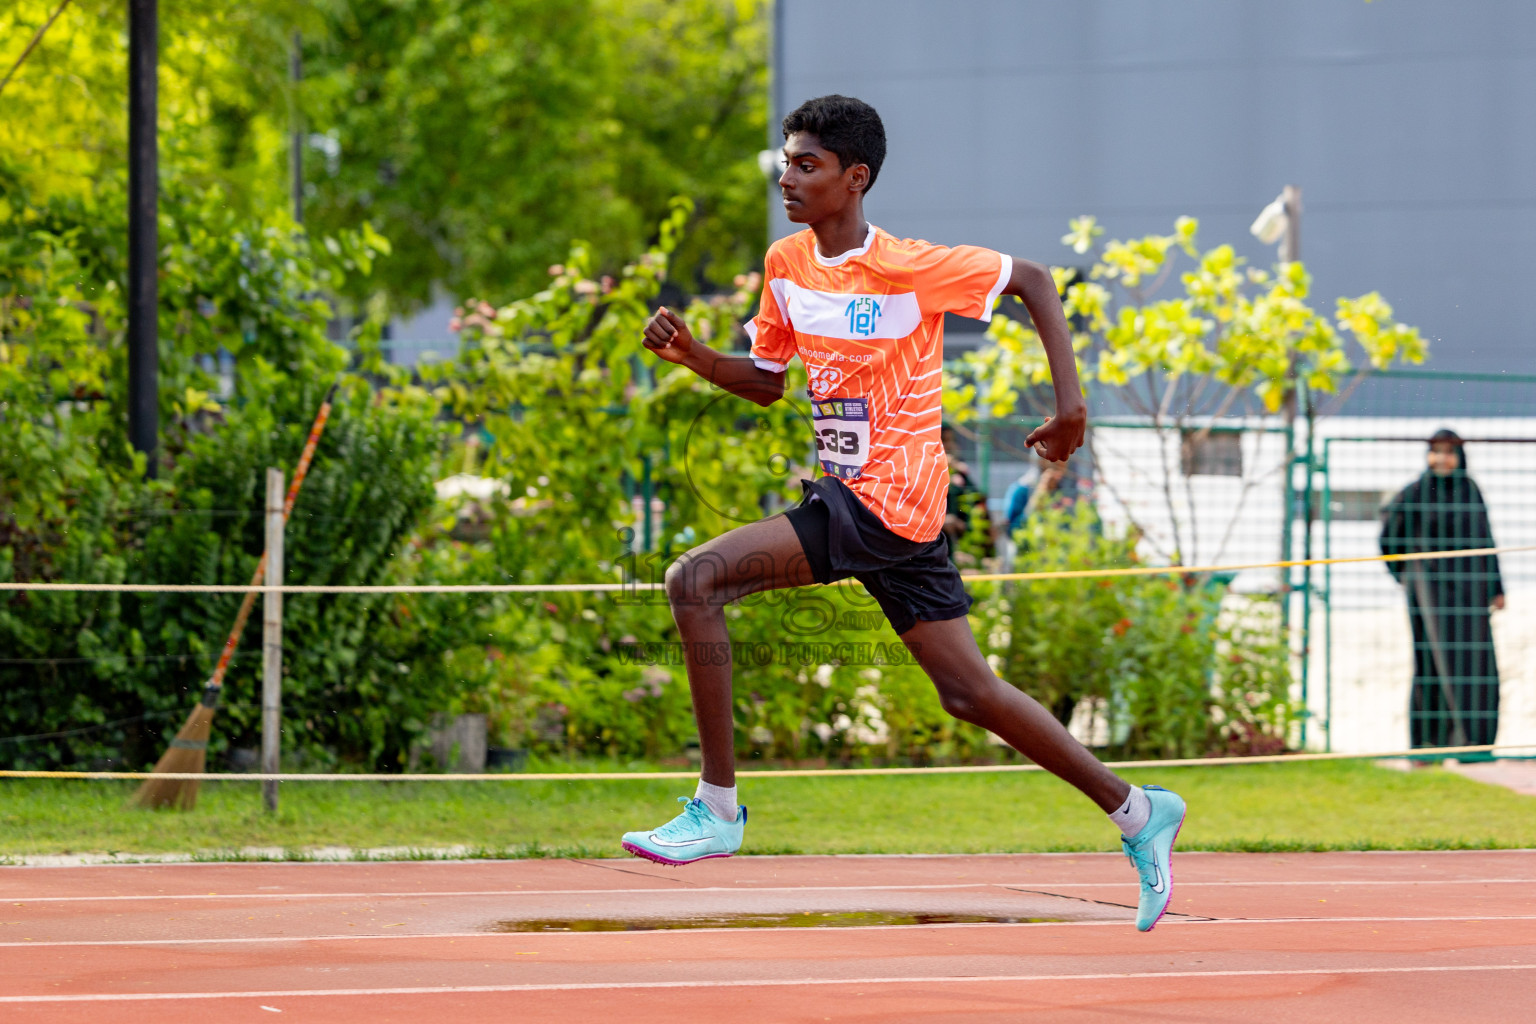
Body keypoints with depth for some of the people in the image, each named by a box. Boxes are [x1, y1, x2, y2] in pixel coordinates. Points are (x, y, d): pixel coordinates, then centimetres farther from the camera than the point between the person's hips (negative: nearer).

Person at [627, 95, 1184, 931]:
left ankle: (717, 806, -11)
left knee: (695, 580, -17)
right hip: (850, 495, 8)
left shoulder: (907, 268, -13)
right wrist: (690, 353, 0)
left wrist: (1069, 402, -11)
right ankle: (1136, 812, 20)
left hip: (886, 506, -8)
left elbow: (1031, 280, -5)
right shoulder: (785, 265, 8)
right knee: (969, 693, 9)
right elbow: (765, 381, 18)